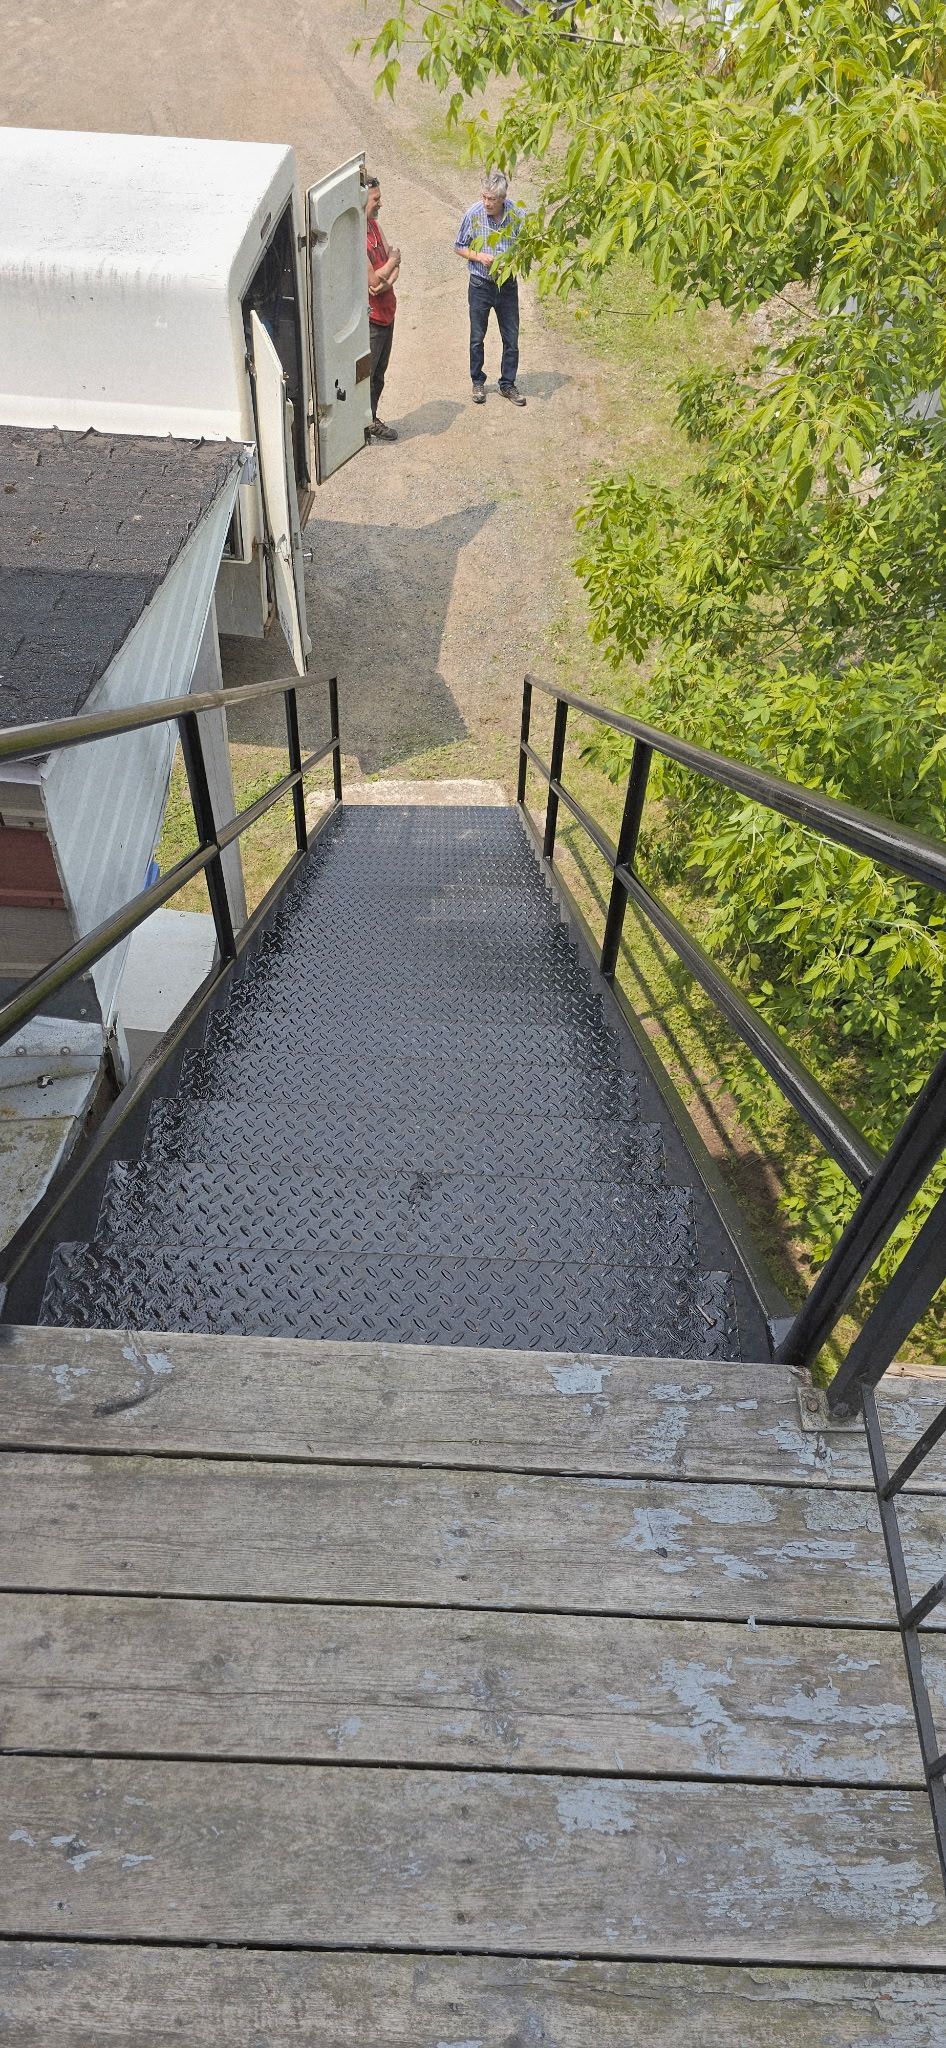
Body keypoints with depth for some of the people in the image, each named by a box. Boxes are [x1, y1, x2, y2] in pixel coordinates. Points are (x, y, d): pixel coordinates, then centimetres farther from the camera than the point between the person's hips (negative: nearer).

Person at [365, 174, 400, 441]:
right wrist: (394, 258, -8)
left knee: (378, 374, 18)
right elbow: (374, 279, -24)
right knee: (364, 375, 1)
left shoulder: (373, 224, 7)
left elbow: (392, 264, 7)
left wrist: (388, 281, -15)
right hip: (369, 319, -9)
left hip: (385, 313, 9)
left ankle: (371, 419, 32)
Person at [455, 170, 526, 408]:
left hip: (507, 284, 1)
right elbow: (459, 247, 0)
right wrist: (479, 257, -17)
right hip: (480, 285, 0)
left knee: (511, 339, 6)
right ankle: (478, 382, 26)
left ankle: (508, 384, 21)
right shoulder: (473, 214, -11)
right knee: (477, 338, 9)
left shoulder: (517, 214, -10)